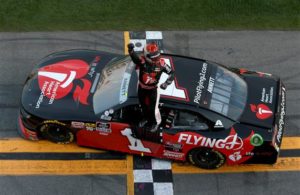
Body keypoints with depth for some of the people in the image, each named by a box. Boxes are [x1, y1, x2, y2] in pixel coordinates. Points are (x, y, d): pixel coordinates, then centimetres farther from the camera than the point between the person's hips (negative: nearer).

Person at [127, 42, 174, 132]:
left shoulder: (161, 63, -24)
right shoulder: (142, 60, -27)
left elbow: (171, 72, -12)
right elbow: (134, 56, -50)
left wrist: (166, 83, -26)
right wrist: (130, 49, -73)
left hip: (153, 88, -2)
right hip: (142, 87, 2)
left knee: (153, 107, 8)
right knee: (143, 104, 25)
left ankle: (155, 122, 40)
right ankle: (146, 118, 56)